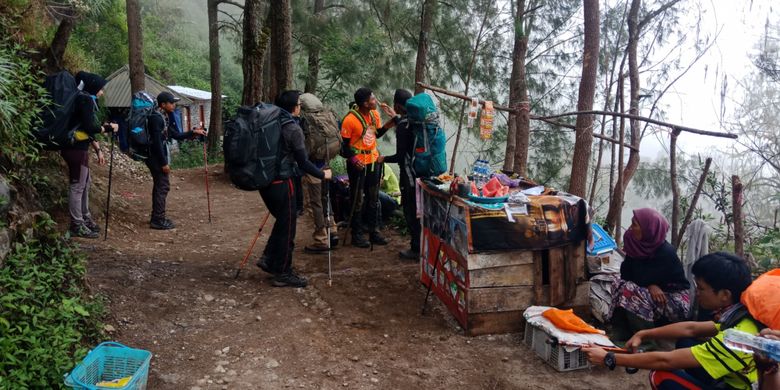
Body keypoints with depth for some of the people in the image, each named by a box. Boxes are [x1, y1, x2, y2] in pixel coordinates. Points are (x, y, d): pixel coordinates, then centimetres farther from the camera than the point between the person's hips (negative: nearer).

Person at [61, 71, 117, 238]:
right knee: (77, 186, -5)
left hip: (78, 147, 10)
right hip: (76, 149, -10)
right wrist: (108, 128, -5)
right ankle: (77, 226, 1)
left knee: (85, 183, 19)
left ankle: (85, 218, 30)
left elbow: (87, 129, 19)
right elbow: (89, 127, -19)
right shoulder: (86, 100, -13)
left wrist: (98, 150, 18)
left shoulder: (86, 100, 17)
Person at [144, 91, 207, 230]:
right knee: (163, 186, -7)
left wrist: (193, 132, 9)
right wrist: (164, 163, -21)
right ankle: (158, 220, -1)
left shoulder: (164, 117, 14)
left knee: (159, 186, 15)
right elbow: (157, 142, -21)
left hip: (159, 157, 10)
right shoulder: (156, 118, -17)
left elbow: (176, 135, 19)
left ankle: (157, 218, 24)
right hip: (157, 157, -10)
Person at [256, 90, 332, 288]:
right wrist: (323, 174, 0)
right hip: (281, 182, -7)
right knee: (287, 226, 4)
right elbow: (302, 162, -13)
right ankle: (283, 273, 11)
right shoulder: (293, 128, -14)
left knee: (282, 220, 23)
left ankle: (268, 258, 20)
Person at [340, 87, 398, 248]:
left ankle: (373, 230, 28)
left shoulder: (375, 114, 0)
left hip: (374, 161, 7)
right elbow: (344, 145, -15)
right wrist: (352, 158, -30)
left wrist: (392, 120, 0)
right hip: (358, 164, -7)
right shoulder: (350, 120, -20)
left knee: (373, 199, 15)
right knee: (358, 201, 5)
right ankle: (357, 234, 17)